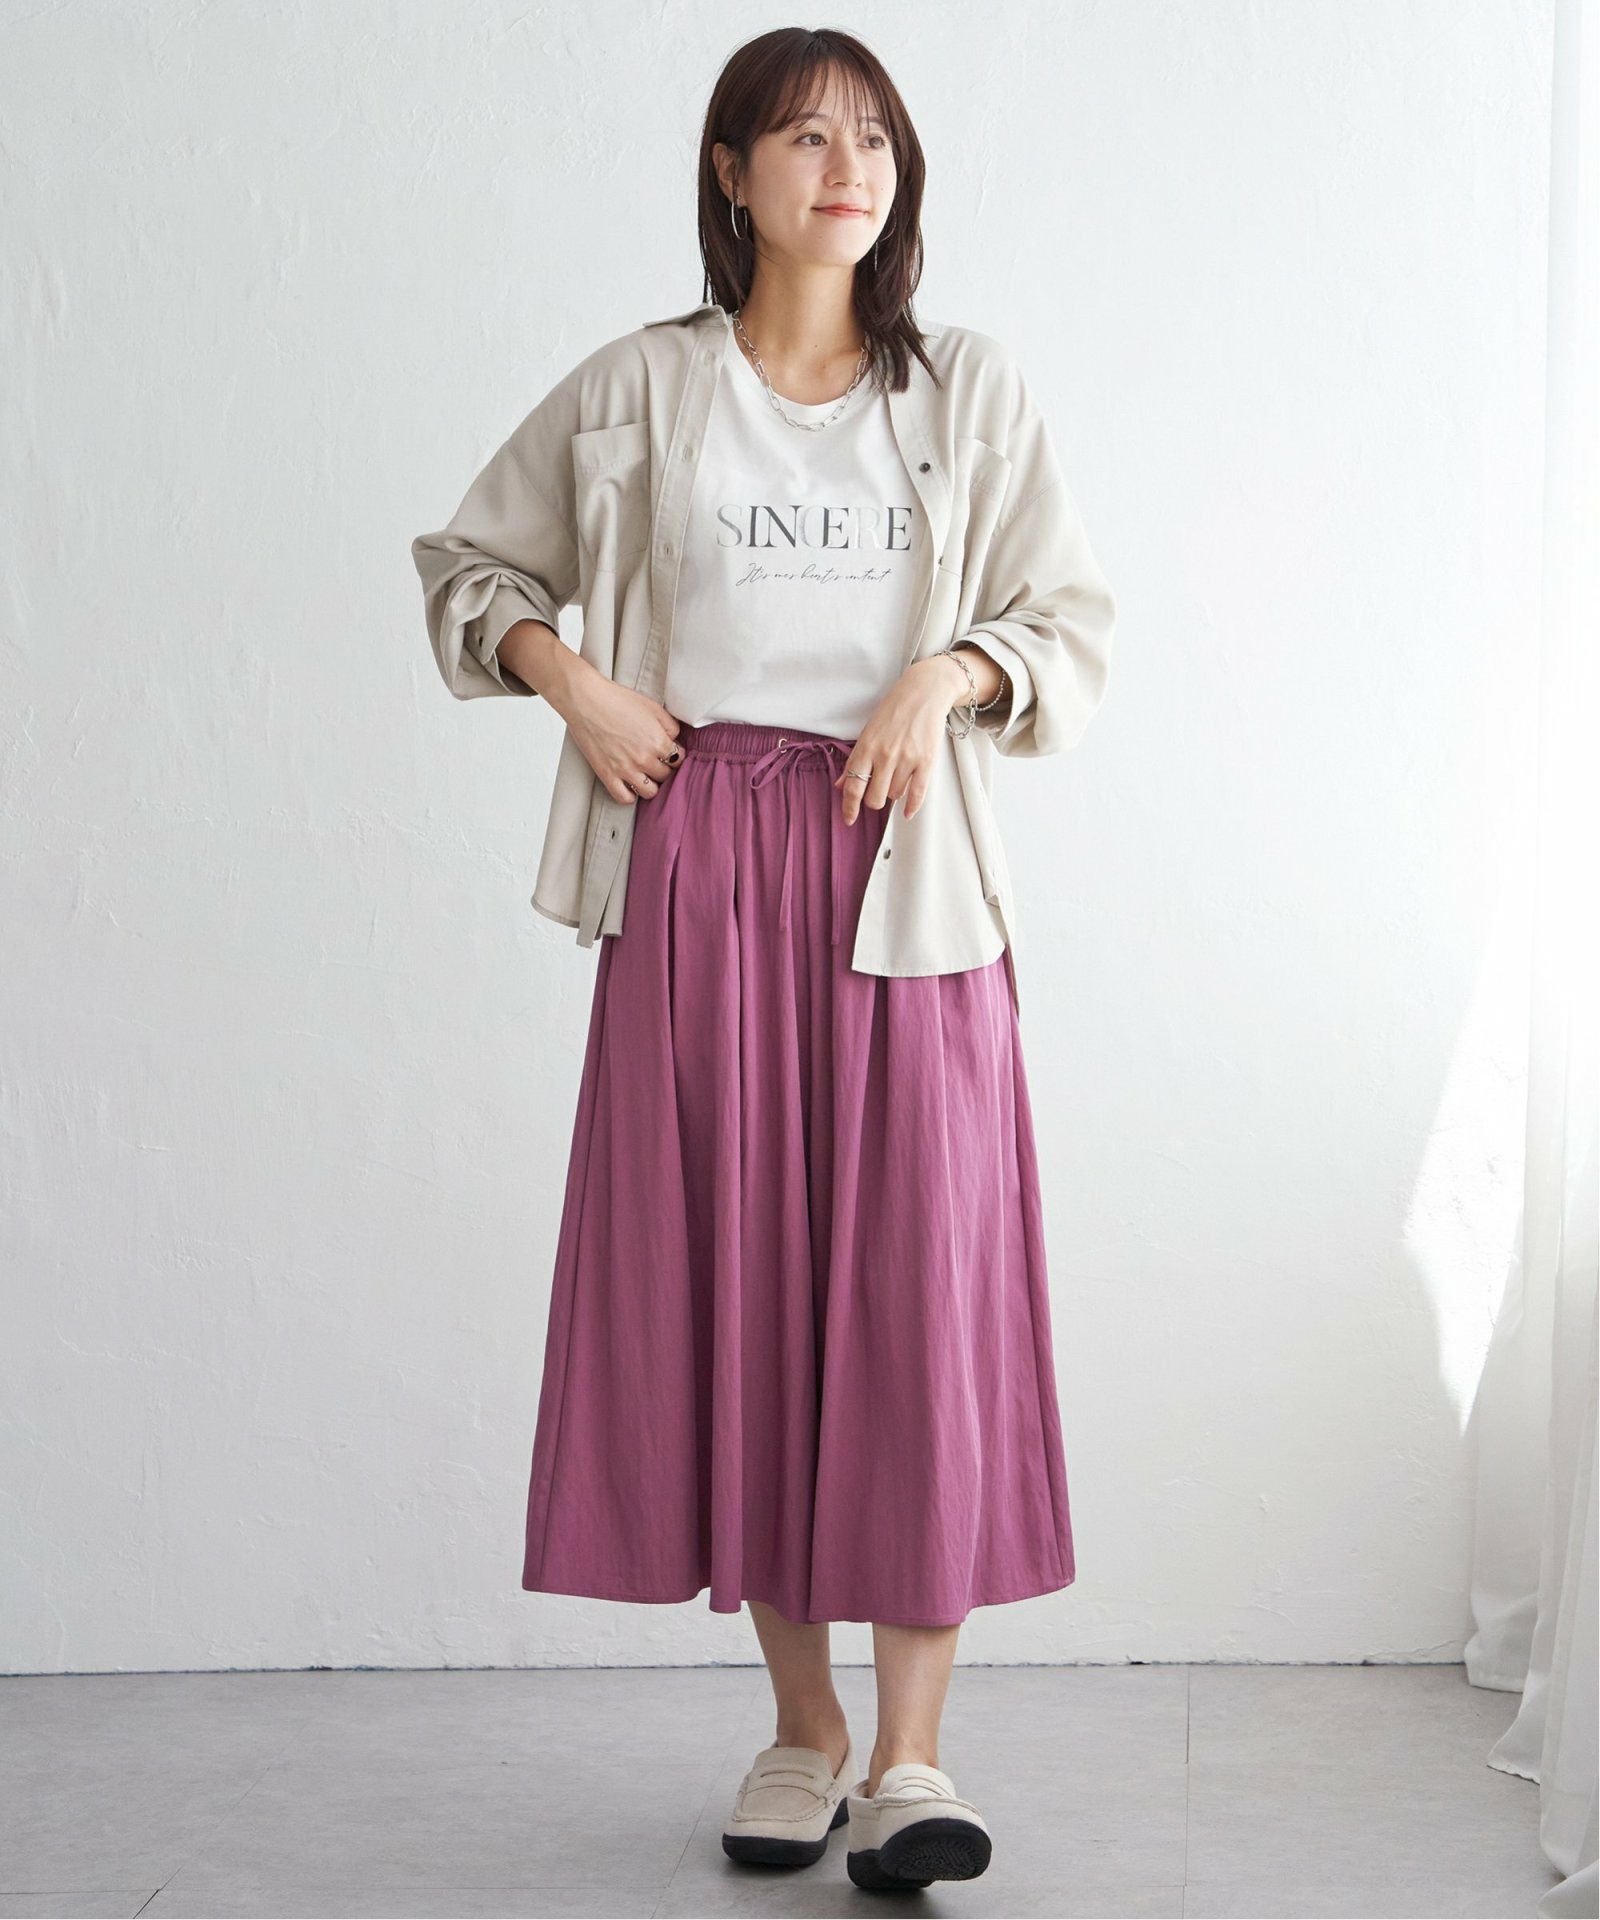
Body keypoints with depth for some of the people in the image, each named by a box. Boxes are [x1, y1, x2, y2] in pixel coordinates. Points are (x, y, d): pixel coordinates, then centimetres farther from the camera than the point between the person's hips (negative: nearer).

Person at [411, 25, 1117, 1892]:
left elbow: (1072, 621, 11)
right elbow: (469, 564, 17)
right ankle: (803, 1728, 13)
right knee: (729, 1280, 1)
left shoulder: (969, 391, 10)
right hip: (698, 861, 0)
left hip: (900, 871, 0)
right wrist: (571, 676, -1)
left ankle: (910, 1756, -4)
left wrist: (953, 673, -8)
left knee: (917, 1283, -8)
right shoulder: (637, 390, 8)